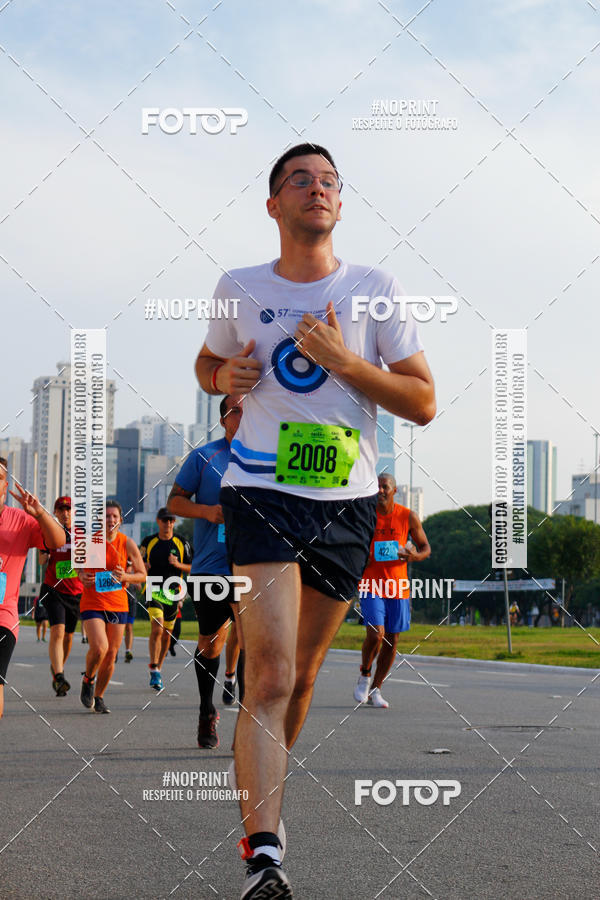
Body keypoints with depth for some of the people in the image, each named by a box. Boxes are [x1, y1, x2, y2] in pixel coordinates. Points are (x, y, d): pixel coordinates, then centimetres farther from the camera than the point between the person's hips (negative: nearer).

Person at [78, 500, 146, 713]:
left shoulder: (127, 544, -1)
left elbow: (142, 575, 5)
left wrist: (125, 577, -15)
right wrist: (82, 575, -6)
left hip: (118, 605, 2)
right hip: (92, 603, -2)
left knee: (111, 655, 4)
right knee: (99, 648, -21)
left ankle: (98, 696, 25)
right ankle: (88, 680, 10)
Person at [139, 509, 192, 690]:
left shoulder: (182, 544, 6)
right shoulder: (148, 542, 5)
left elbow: (192, 568, 8)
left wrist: (178, 564, -11)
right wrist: (143, 568, -12)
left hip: (173, 593, 2)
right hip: (154, 591, -2)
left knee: (166, 634, 8)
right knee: (157, 629, -19)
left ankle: (158, 669, 24)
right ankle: (154, 673, -19)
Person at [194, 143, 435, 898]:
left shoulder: (375, 290, 3)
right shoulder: (240, 288, 5)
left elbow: (424, 403, 0)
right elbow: (207, 363, 23)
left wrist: (344, 361, -14)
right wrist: (227, 375, -1)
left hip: (347, 501, 2)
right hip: (262, 491, -2)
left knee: (302, 674, 14)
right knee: (270, 677, -16)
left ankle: (254, 801, 36)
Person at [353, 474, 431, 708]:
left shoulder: (408, 517, 0)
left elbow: (426, 548, 9)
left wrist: (415, 556, -15)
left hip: (398, 588, 2)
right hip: (371, 585, -2)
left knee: (392, 640, 5)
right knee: (375, 634, -18)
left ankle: (375, 690, 19)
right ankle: (364, 675, 9)